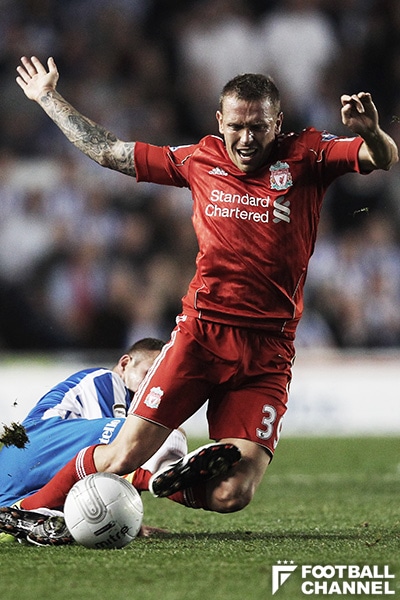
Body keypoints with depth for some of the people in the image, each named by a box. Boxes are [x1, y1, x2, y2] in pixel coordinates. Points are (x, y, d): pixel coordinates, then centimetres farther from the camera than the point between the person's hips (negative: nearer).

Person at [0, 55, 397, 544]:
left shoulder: (306, 158, 3)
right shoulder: (199, 161, 9)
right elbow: (106, 151, 20)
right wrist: (48, 98, 24)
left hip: (269, 352, -1)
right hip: (200, 332, 1)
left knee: (231, 496, -11)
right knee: (123, 457, -10)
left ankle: (167, 484, 21)